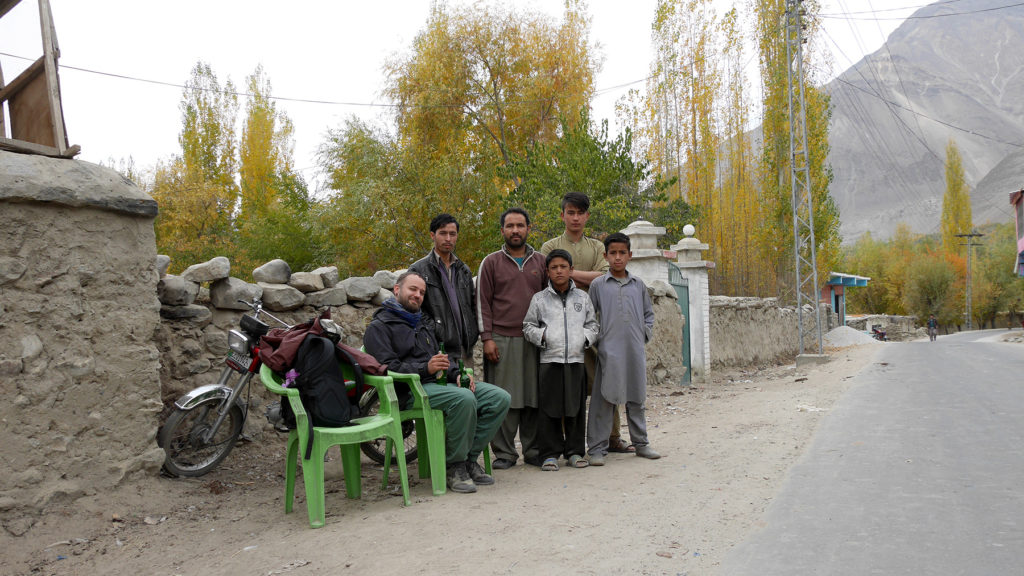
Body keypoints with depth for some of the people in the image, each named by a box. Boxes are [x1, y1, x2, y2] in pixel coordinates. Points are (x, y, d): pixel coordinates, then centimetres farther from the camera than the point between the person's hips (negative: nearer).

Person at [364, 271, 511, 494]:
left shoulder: (422, 323, 29)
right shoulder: (379, 327, 3)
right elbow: (387, 367, -10)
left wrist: (457, 374, 7)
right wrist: (425, 369, -22)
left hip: (439, 383, 8)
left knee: (500, 398, -12)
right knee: (464, 399, -35)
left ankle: (469, 459, -6)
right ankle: (455, 467, -20)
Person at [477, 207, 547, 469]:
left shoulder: (540, 262, 14)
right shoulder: (491, 262, 6)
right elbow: (483, 302, 2)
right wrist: (487, 338, -6)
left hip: (535, 340, 2)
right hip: (502, 340, -2)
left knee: (534, 396, 3)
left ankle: (533, 450, 14)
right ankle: (504, 452, 7)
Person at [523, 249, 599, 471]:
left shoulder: (582, 298, 11)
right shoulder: (539, 299, 5)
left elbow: (592, 324, 17)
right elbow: (528, 327, 7)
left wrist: (586, 336, -2)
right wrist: (542, 335, -9)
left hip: (576, 360, 2)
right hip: (550, 360, -2)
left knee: (576, 409, 7)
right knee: (549, 410, -1)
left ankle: (575, 452, 19)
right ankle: (549, 454, 8)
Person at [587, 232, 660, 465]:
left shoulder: (638, 285, 11)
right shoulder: (598, 285, 2)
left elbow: (649, 313, 20)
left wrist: (645, 332, 6)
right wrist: (595, 337, -3)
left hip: (635, 350, 3)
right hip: (609, 351, -3)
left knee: (636, 398, 12)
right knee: (604, 399, -3)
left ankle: (640, 442, 24)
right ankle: (597, 447, 4)